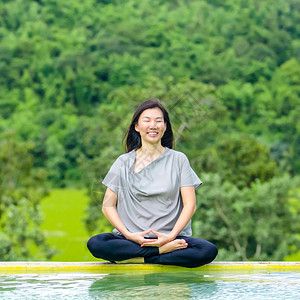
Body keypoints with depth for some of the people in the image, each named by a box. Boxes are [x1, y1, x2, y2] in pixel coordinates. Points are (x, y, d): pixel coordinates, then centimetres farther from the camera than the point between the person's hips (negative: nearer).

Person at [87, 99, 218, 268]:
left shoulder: (178, 160, 8)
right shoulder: (124, 163, 9)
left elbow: (190, 205, 1)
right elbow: (108, 206, 5)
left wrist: (171, 236, -14)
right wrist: (129, 235, -12)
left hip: (170, 236, 0)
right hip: (133, 238, 0)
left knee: (208, 251, -29)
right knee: (95, 244, -29)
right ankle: (161, 251, -22)